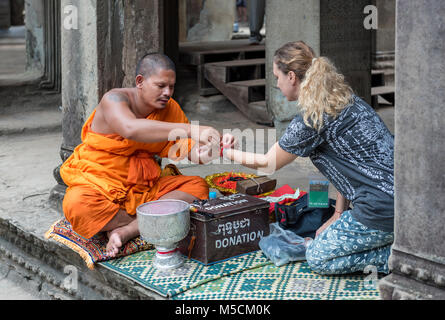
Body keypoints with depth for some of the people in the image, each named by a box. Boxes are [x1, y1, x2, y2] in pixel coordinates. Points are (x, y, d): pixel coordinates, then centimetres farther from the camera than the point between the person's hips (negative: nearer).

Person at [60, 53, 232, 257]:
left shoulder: (170, 108, 3)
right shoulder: (115, 99, -16)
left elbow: (186, 148, 3)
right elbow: (131, 129, -39)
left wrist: (201, 155, -24)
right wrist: (191, 130, -44)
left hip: (144, 187, 5)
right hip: (99, 183, -5)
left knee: (197, 186, -13)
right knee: (77, 204, -36)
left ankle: (126, 231, -25)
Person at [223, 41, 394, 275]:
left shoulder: (312, 118, -15)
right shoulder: (344, 99, 13)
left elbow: (269, 163, -1)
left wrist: (226, 152, 14)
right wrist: (338, 215, 16)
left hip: (383, 208, -9)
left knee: (318, 257, 5)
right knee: (325, 239, 23)